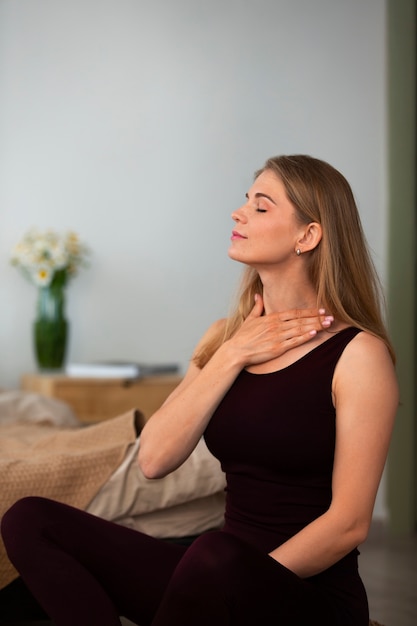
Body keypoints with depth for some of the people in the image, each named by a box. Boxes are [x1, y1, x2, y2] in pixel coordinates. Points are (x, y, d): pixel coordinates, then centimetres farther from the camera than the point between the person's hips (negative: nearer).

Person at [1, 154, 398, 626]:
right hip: (228, 576, 6)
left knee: (218, 555, -41)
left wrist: (247, 588, -18)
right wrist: (232, 357, -8)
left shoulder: (357, 353, -9)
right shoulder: (225, 337, 10)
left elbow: (349, 523, -12)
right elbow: (154, 460, -3)